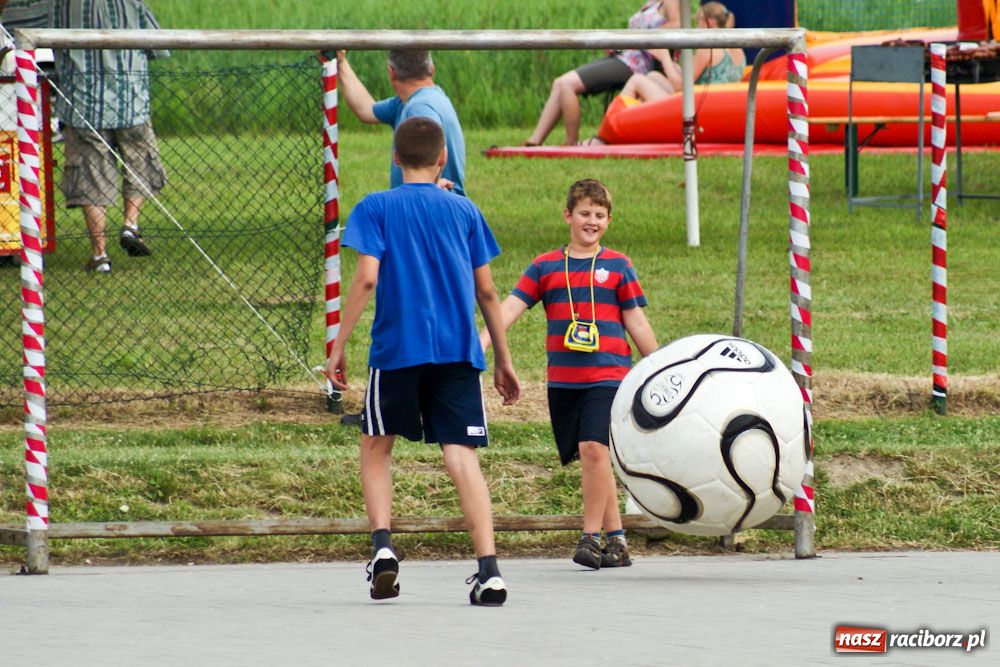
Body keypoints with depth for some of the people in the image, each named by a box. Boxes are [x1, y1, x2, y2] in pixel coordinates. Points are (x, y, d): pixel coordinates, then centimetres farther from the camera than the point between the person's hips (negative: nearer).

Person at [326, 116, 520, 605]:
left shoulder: (375, 208, 3)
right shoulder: (463, 210, 10)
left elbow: (367, 277, -9)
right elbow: (486, 291, 10)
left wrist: (338, 346, -5)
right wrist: (503, 360, 18)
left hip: (397, 349, -1)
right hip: (458, 353, 2)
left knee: (375, 446, 17)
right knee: (462, 456, -3)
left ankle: (382, 545, -1)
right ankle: (488, 568, -17)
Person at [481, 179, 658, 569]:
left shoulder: (617, 266, 7)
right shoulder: (545, 267, 9)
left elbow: (636, 322, 9)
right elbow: (511, 307, 2)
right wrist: (481, 342, -12)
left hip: (608, 373, -3)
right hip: (562, 377, 3)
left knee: (593, 447, -19)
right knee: (588, 457, 4)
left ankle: (591, 535, -12)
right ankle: (616, 537, 14)